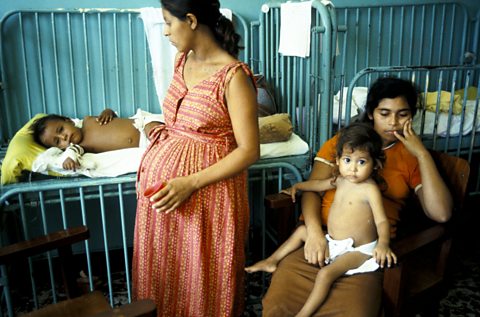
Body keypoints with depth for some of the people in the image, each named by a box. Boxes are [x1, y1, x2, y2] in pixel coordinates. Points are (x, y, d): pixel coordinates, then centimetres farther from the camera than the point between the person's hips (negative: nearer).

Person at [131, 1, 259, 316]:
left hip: (207, 191, -7)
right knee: (163, 268, 21)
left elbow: (249, 151, -19)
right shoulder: (182, 61, 5)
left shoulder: (234, 76, -18)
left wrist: (190, 184, -23)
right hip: (164, 178, 7)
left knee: (203, 275, 11)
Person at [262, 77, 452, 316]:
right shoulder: (342, 141, 16)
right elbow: (311, 189, 6)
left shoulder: (412, 156, 13)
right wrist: (313, 231, -13)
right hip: (319, 235, 1)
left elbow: (441, 213, 1)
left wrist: (423, 154, -3)